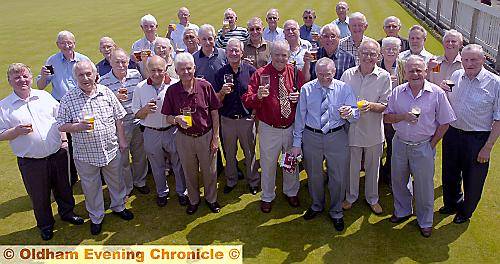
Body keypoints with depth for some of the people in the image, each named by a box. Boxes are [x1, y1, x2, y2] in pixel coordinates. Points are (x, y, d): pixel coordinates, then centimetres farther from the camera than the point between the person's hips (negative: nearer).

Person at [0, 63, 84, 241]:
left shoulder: (44, 96, 3)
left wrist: (64, 140, 3)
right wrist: (16, 131, -21)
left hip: (57, 154, 2)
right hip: (31, 162, -2)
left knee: (63, 188, 19)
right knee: (39, 196, 14)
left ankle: (67, 212, 45)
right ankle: (45, 225, 36)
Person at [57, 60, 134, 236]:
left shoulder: (106, 92, -3)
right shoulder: (68, 99, -9)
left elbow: (118, 118, 4)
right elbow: (61, 126, -6)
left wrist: (122, 140, 5)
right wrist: (78, 126, -24)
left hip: (111, 149, 2)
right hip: (85, 154, -2)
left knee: (116, 181, 19)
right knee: (91, 188, 15)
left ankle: (118, 207, 45)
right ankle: (96, 218, 36)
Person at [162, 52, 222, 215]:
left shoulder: (205, 86, -11)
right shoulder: (172, 90, -8)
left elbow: (214, 113, -4)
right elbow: (168, 118, -1)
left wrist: (216, 137, -4)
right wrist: (177, 119, -24)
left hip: (206, 136, -1)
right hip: (184, 138, 1)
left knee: (209, 171, 15)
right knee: (189, 172, 18)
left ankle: (211, 199, 40)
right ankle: (193, 200, 42)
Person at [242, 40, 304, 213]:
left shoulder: (295, 73, -1)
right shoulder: (260, 74, -9)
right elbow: (246, 101, -14)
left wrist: (299, 97, -14)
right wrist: (258, 96, -34)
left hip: (292, 127, 3)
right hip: (269, 129, -2)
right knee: (268, 164, 12)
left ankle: (291, 192, 45)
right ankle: (267, 197, 35)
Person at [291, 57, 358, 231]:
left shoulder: (344, 89, -3)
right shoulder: (306, 89, -2)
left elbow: (355, 114, -9)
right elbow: (300, 116, 0)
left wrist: (349, 113, -34)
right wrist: (297, 143, -1)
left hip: (337, 137, -1)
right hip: (311, 137, 1)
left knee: (338, 176, 9)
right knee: (314, 175, 17)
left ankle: (336, 212, 33)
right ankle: (317, 206, 43)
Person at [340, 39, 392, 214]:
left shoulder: (384, 77, -7)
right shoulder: (348, 74, -2)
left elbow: (386, 105, -8)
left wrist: (371, 105, -27)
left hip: (373, 130, -1)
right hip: (352, 127, 1)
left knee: (373, 166, 15)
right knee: (351, 165, 14)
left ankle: (372, 199, 36)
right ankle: (351, 197, 36)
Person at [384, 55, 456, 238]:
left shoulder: (437, 93, -9)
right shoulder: (397, 92, -1)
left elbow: (444, 123, -4)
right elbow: (386, 118, 0)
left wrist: (432, 144, -6)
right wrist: (403, 116, -18)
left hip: (423, 146, -3)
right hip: (400, 144, 3)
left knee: (424, 185, 8)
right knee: (398, 181, 17)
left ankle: (425, 221, 29)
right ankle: (402, 211, 40)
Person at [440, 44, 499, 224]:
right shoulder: (456, 76, 0)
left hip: (477, 139, -4)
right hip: (452, 133, 4)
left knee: (472, 180, 14)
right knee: (450, 175, 20)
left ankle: (465, 212, 38)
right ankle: (451, 204, 46)